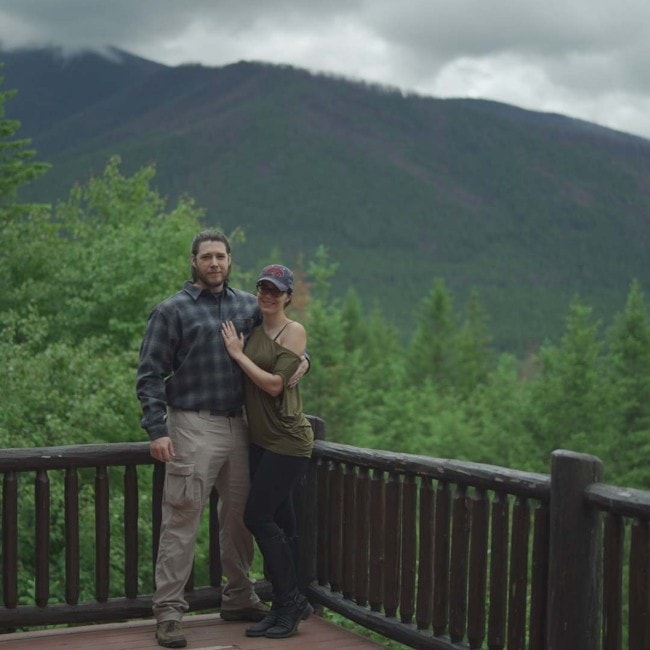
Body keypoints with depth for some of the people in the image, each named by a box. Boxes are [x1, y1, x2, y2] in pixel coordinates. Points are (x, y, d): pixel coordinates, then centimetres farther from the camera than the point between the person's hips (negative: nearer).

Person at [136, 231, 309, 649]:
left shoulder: (249, 306, 12)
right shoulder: (172, 312, -2)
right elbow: (151, 375, -5)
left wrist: (301, 359, 4)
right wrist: (157, 430, -15)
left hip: (238, 426, 5)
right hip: (193, 428, -5)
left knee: (240, 516, 13)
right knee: (182, 520, -7)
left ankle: (240, 598, 28)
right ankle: (169, 611, -2)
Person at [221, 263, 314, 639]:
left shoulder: (294, 332, -9)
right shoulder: (251, 331, 10)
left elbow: (274, 383, -17)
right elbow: (244, 381, 15)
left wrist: (238, 353, -12)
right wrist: (237, 350, 1)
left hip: (288, 440, -7)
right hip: (262, 439, 7)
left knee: (258, 517, -9)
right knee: (279, 522, 11)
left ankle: (290, 603, 2)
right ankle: (289, 606, 19)